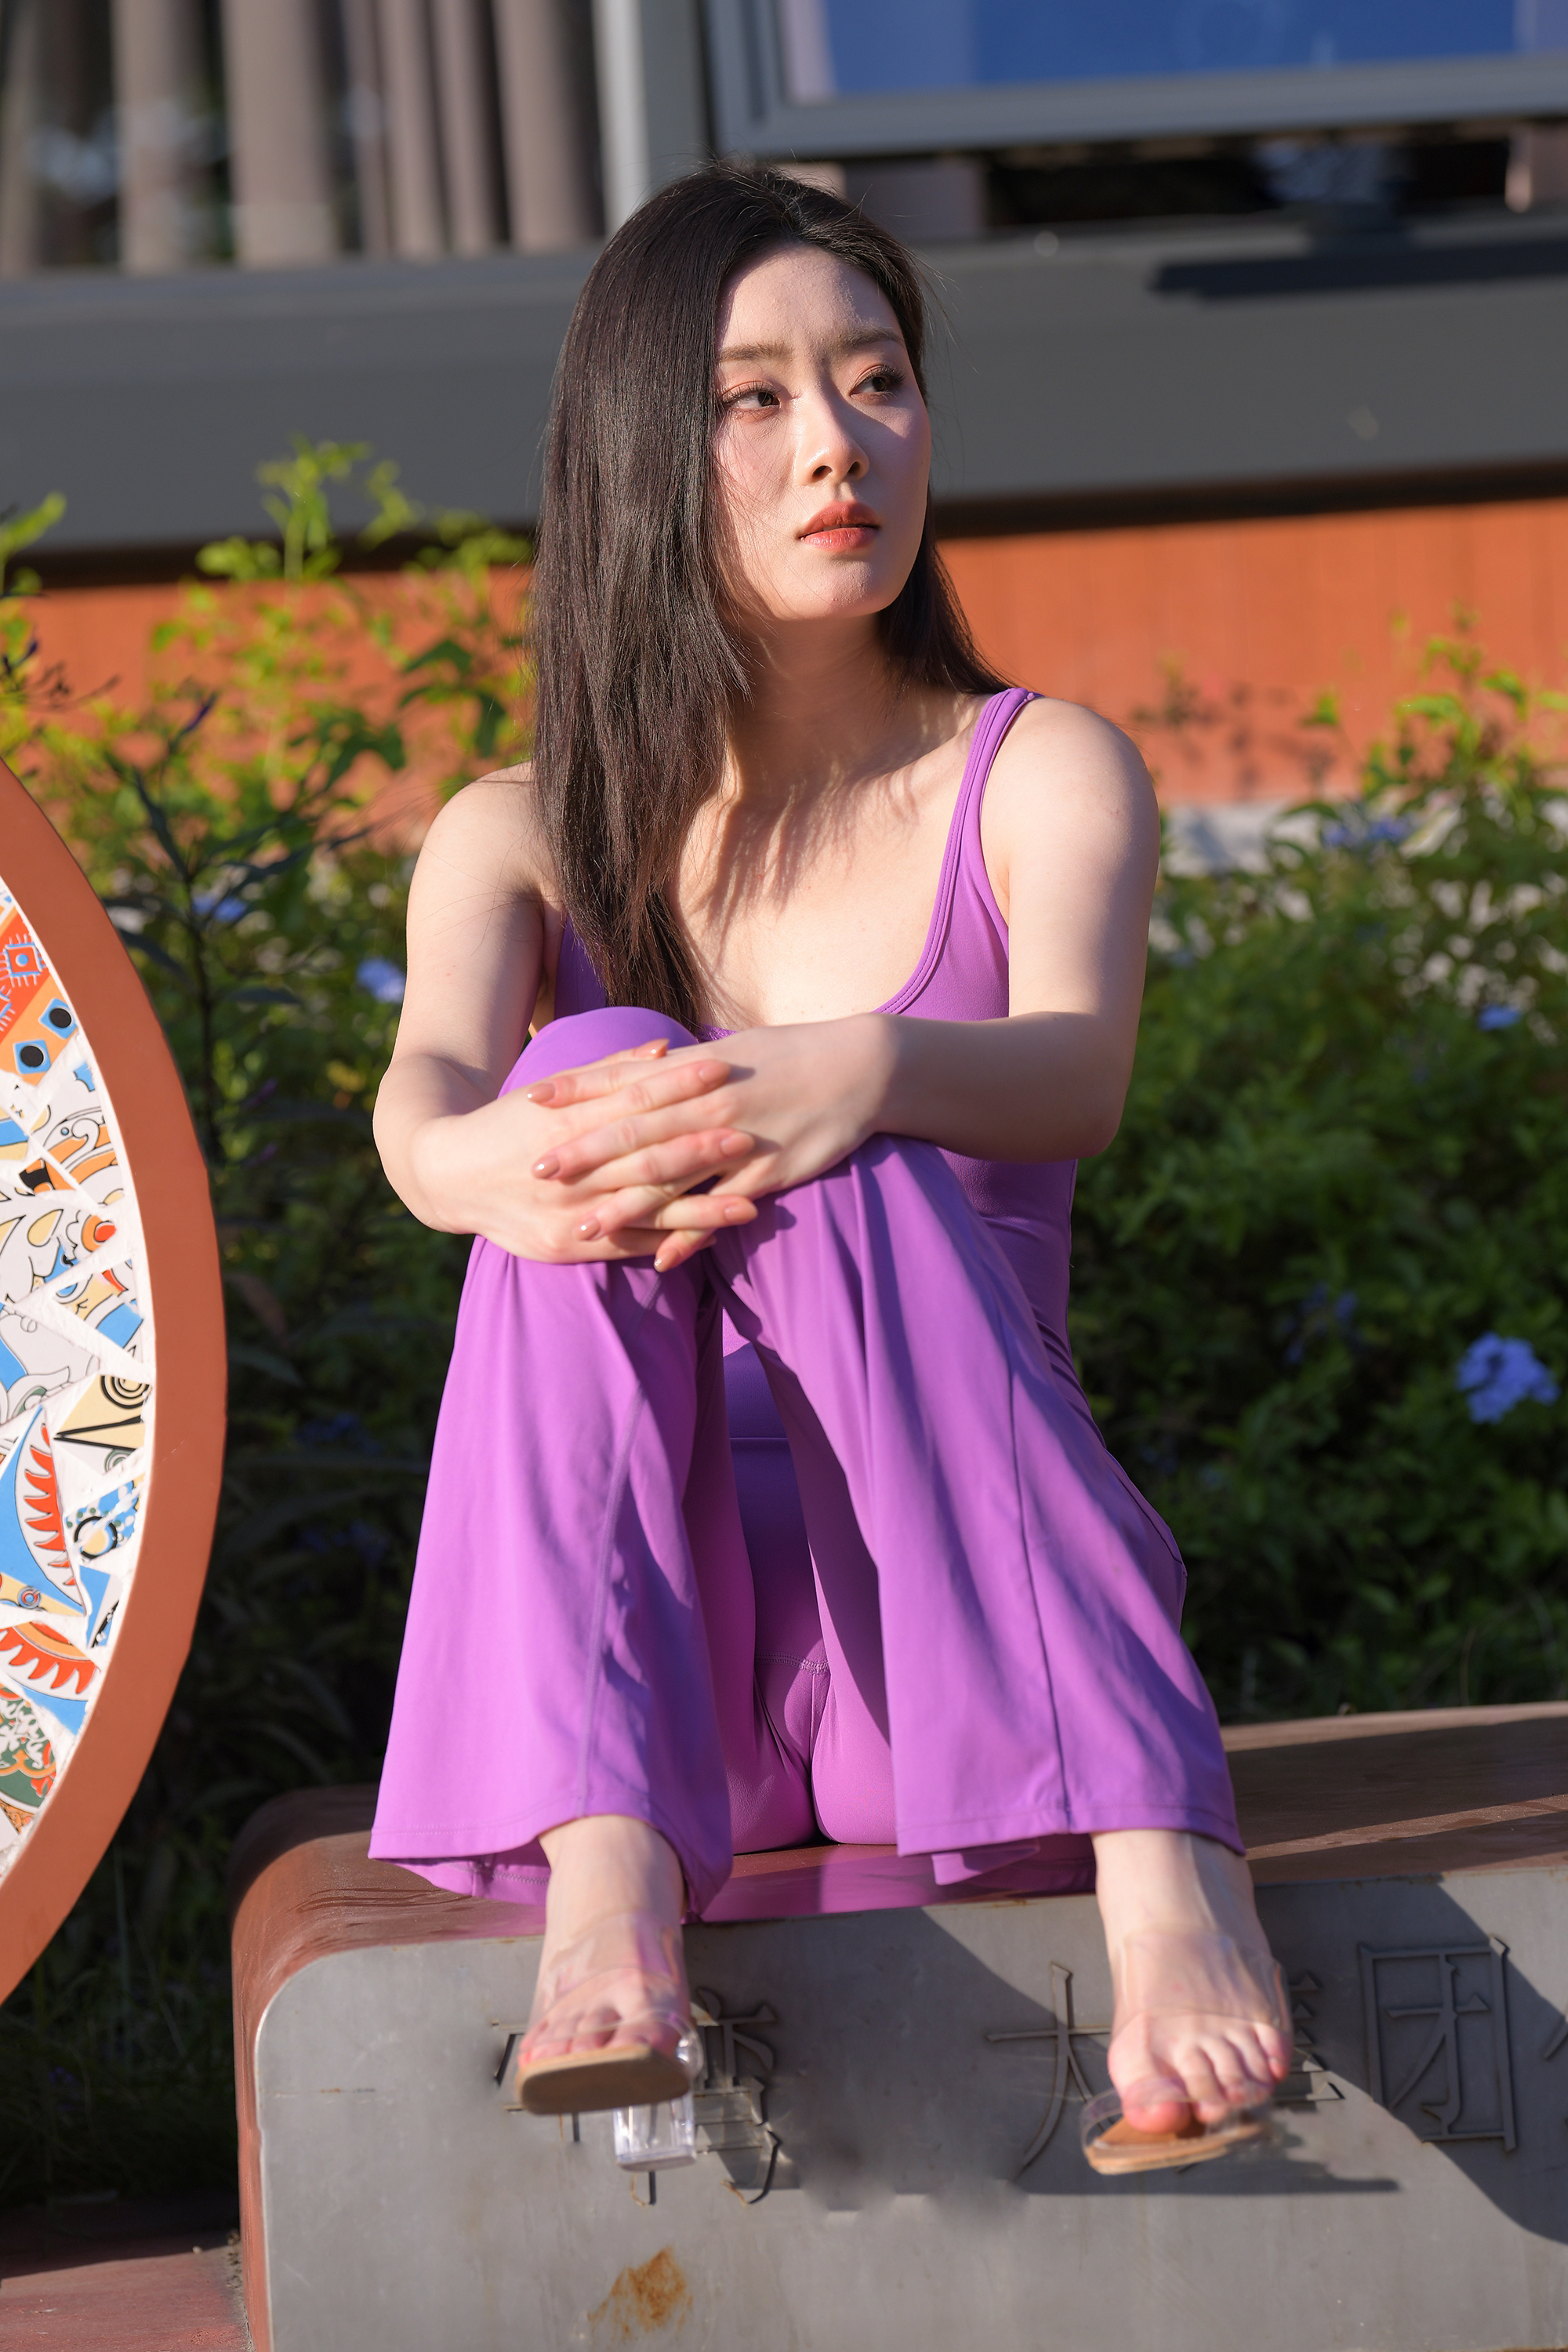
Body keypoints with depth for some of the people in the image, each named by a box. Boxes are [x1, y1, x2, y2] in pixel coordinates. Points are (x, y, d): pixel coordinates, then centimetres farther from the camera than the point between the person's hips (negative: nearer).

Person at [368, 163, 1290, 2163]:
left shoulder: (1040, 779, 5)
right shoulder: (526, 837, 10)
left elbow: (1077, 1079, -17)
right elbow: (425, 1094, -13)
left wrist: (867, 1072, -41)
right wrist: (490, 1161, -39)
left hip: (958, 1649, -1)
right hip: (644, 1661, 1)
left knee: (843, 1179, -30)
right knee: (604, 1087, -26)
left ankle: (1159, 1861, -49)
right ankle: (604, 1876, -46)